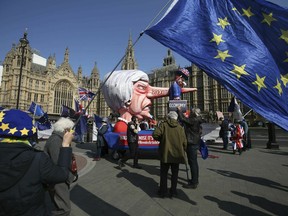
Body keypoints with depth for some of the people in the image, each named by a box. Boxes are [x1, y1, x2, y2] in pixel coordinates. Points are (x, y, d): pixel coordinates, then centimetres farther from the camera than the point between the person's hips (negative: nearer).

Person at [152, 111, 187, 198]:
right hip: (177, 154, 2)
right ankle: (173, 191, 23)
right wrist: (182, 151, 15)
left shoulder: (164, 125, -6)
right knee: (174, 173, 16)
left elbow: (155, 134, -19)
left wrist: (161, 139, 1)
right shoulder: (180, 127, -1)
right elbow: (184, 142, -2)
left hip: (165, 153, -1)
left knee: (164, 173, 12)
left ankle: (163, 191, 20)